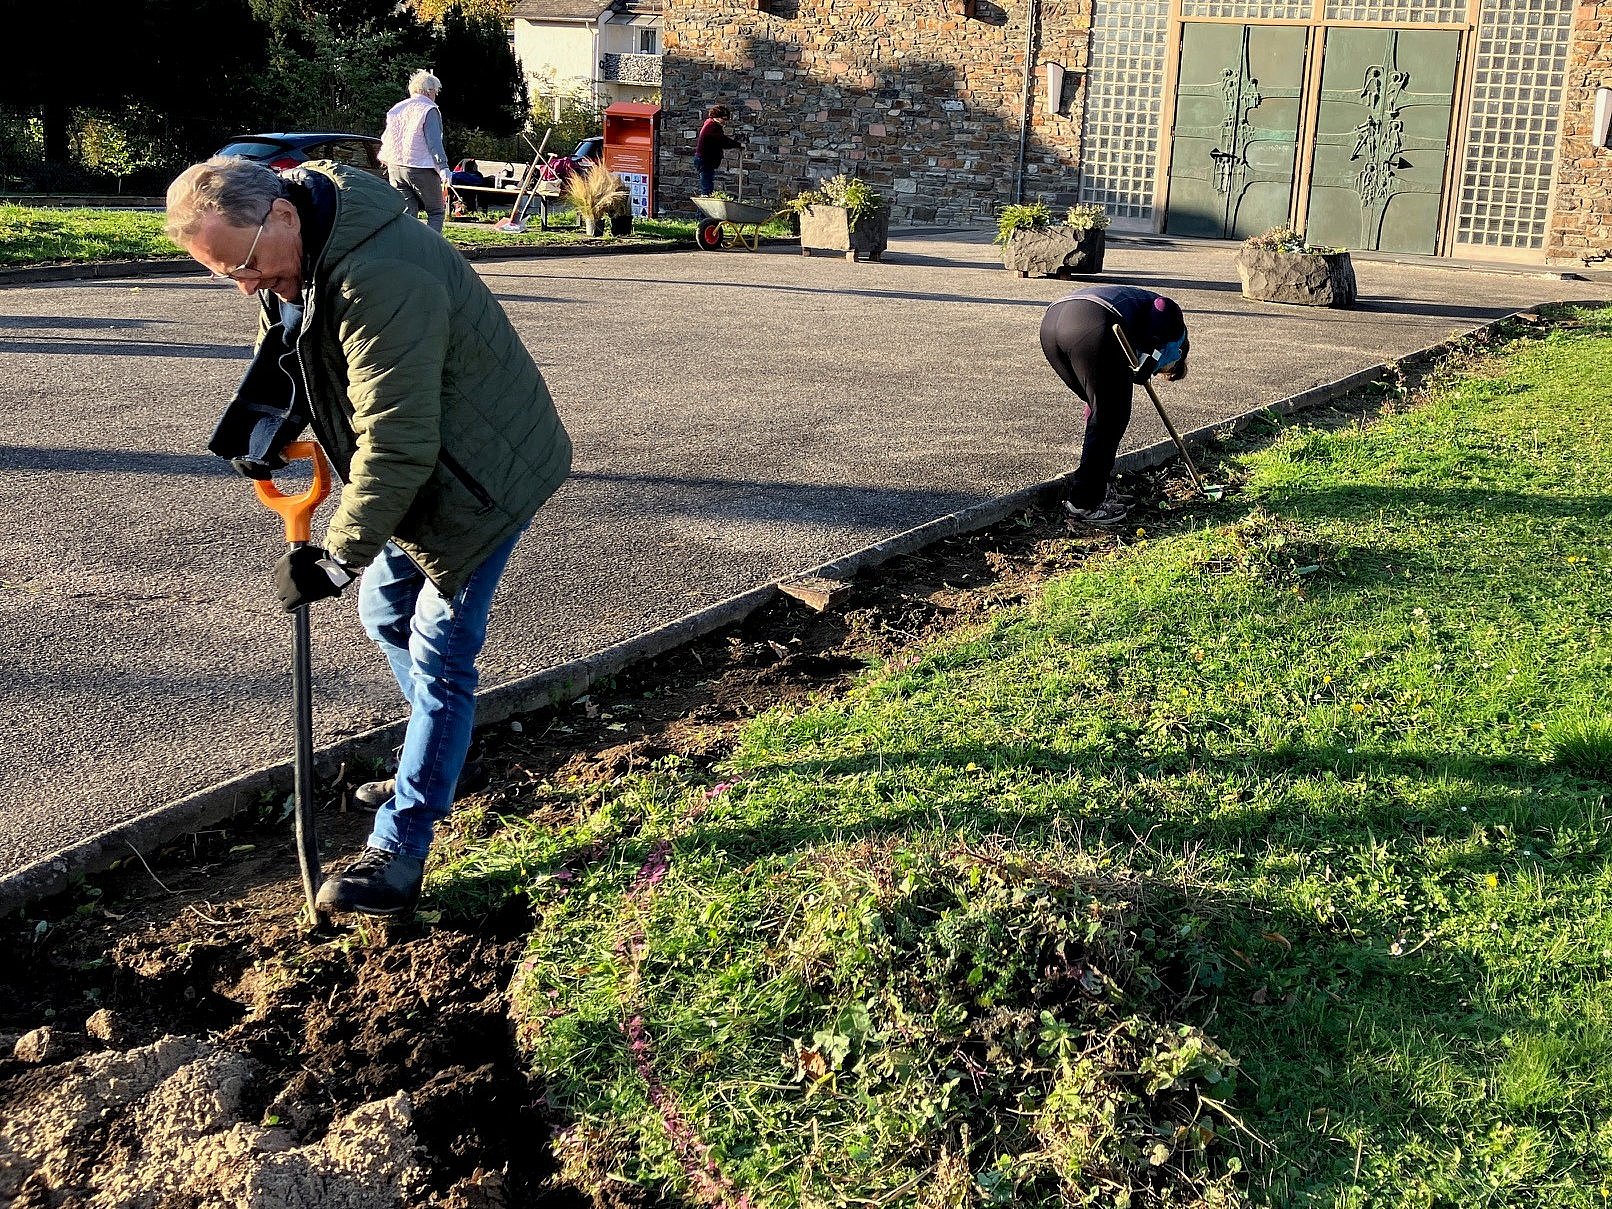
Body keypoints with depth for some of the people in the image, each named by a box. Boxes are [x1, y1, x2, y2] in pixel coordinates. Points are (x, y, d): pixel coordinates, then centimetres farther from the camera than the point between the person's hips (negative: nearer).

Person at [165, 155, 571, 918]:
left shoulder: (379, 282, -35)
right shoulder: (290, 250, -3)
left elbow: (396, 445, -33)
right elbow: (286, 354, 16)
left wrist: (338, 558, -27)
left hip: (481, 472, -10)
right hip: (419, 466, 10)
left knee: (437, 655, -6)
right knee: (387, 614, 20)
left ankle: (399, 849, 0)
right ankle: (436, 765, 39)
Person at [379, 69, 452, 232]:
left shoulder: (396, 109, 15)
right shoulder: (429, 110, -7)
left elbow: (385, 139, 22)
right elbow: (434, 144, -15)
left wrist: (386, 160, 39)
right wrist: (444, 172, -18)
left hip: (395, 168, 6)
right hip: (421, 169, -6)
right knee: (436, 212, 5)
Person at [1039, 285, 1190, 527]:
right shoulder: (1173, 319, 26)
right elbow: (1162, 305, -2)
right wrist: (1150, 357, -2)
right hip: (1093, 325, -8)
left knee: (1101, 410, 24)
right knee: (1111, 418, 6)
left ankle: (1098, 488, 31)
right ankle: (1085, 503, 10)